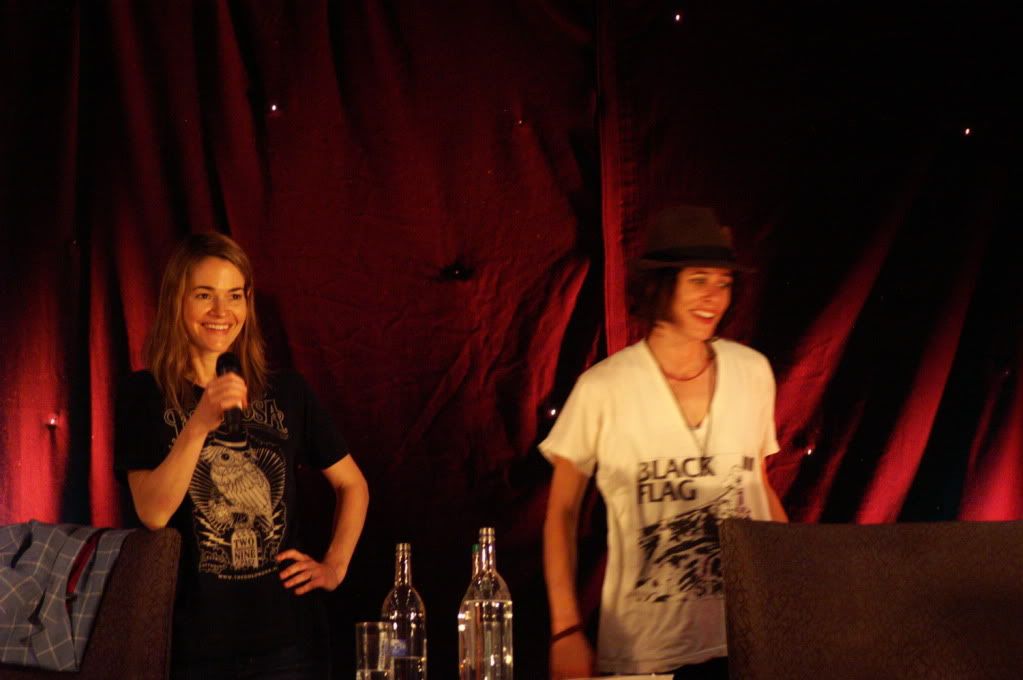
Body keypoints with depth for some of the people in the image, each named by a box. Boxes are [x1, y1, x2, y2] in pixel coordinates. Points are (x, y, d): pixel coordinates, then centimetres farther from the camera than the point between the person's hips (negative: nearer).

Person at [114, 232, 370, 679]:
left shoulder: (286, 391, 6)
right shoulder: (144, 395, -1)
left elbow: (353, 485, 17)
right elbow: (153, 511, -12)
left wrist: (335, 567, 5)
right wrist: (200, 423, -23)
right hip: (192, 642, -2)